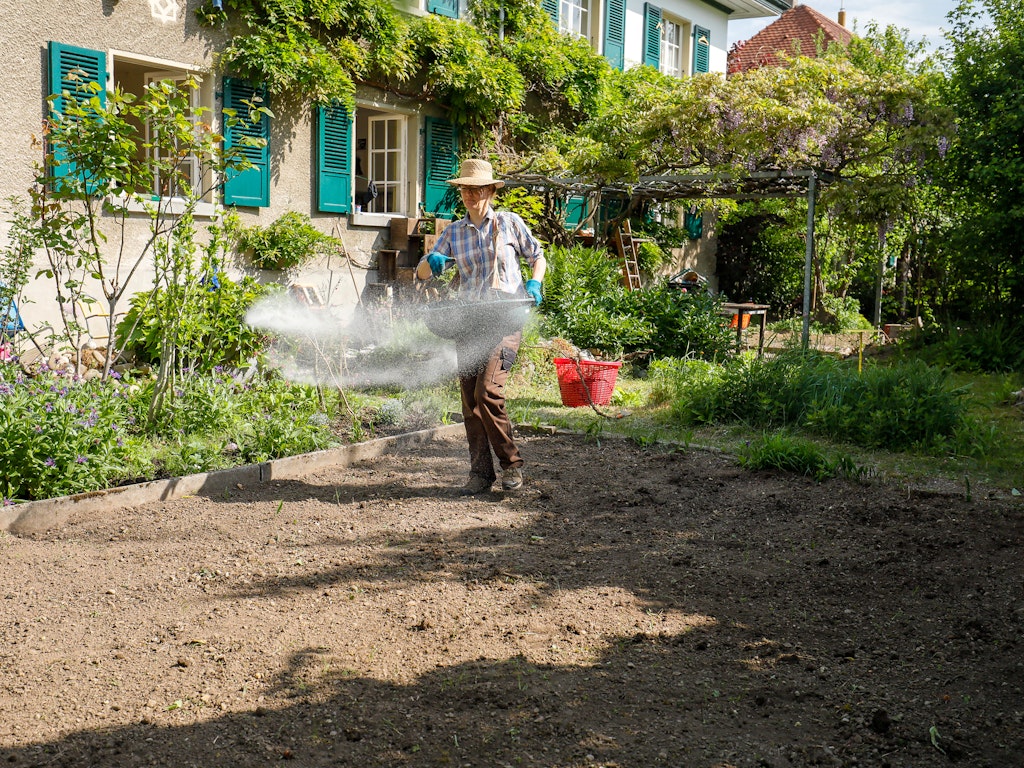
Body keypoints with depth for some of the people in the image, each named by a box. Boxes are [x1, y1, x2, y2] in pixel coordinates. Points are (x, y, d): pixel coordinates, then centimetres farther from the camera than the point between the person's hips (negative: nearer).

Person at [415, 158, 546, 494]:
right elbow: (422, 272, 10)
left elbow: (537, 256, 17)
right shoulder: (453, 232, 13)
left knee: (487, 390, -18)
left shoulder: (509, 223, 6)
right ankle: (480, 472, 9)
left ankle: (511, 463, -3)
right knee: (469, 398, 1)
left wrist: (534, 283, -3)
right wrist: (432, 262, -13)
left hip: (505, 320, -4)